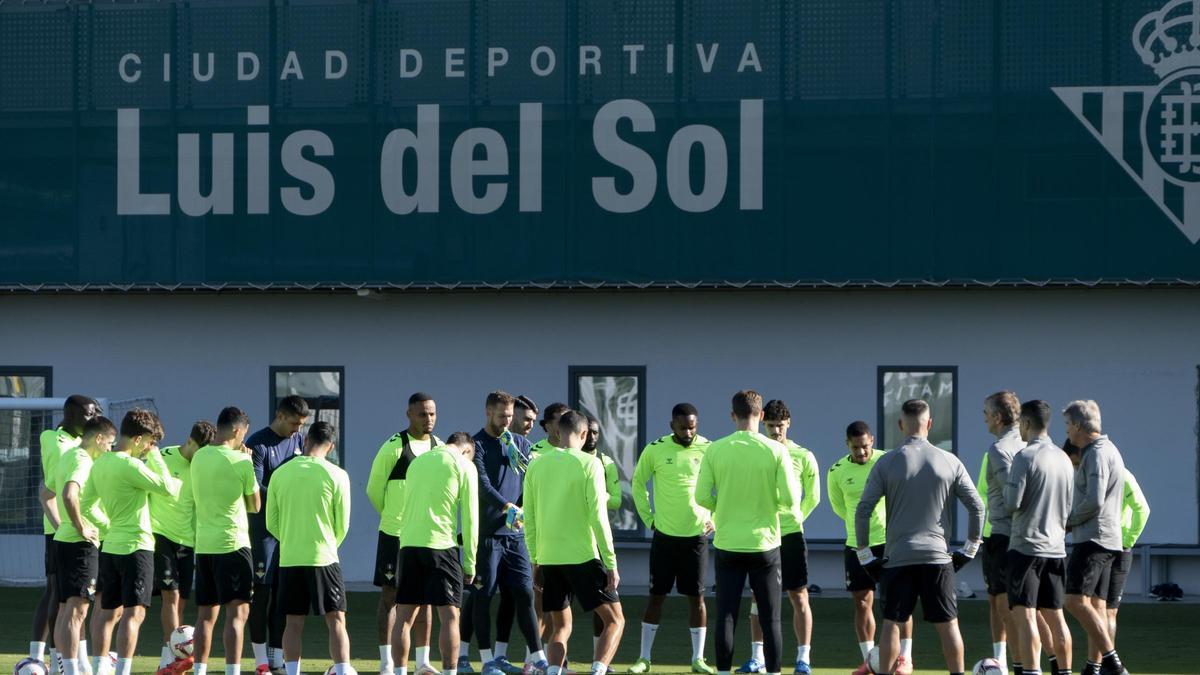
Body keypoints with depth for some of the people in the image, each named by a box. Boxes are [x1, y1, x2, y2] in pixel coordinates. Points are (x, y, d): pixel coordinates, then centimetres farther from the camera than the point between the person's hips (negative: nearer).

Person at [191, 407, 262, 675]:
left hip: (203, 544, 6)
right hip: (233, 543, -6)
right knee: (237, 612, -6)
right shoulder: (241, 462, -9)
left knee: (206, 613, 13)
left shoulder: (198, 457, 7)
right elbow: (255, 505, 1)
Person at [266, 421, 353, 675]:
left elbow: (271, 523, 8)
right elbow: (342, 525, 0)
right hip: (324, 558, -2)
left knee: (293, 623, 7)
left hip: (289, 559, 2)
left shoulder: (280, 473, 2)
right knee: (336, 621, 3)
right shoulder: (336, 476, -6)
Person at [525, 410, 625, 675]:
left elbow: (529, 519, 8)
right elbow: (598, 517, -11)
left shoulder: (537, 464, 6)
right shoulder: (589, 464, -7)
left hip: (548, 557, 5)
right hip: (582, 555, -5)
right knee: (615, 621, 4)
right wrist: (611, 564, -7)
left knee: (561, 627, 17)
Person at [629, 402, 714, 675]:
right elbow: (638, 483, 8)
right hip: (664, 535, 0)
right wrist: (648, 518, 3)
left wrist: (714, 519, 0)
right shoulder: (655, 450, -5)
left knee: (696, 596, 4)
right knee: (656, 595, 3)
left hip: (697, 535, 0)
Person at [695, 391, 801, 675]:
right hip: (765, 544, -1)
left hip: (728, 545, 1)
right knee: (770, 619, 6)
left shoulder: (715, 450, -5)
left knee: (725, 617, 7)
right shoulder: (776, 451, -8)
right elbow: (790, 499, -10)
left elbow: (702, 497, -4)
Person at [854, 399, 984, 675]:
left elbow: (863, 510, -4)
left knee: (891, 624, 4)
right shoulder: (949, 462, 2)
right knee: (948, 625, 6)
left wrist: (864, 554, 4)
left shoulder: (886, 463, -1)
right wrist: (970, 549, 12)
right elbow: (977, 507, 3)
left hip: (897, 557, -1)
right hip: (937, 556, 1)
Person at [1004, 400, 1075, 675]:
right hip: (1056, 548, 7)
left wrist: (993, 505, 4)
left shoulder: (1025, 457, -11)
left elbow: (1012, 504, -15)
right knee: (1055, 616, 13)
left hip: (1026, 547, -7)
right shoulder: (1064, 459, 11)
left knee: (1024, 616, -8)